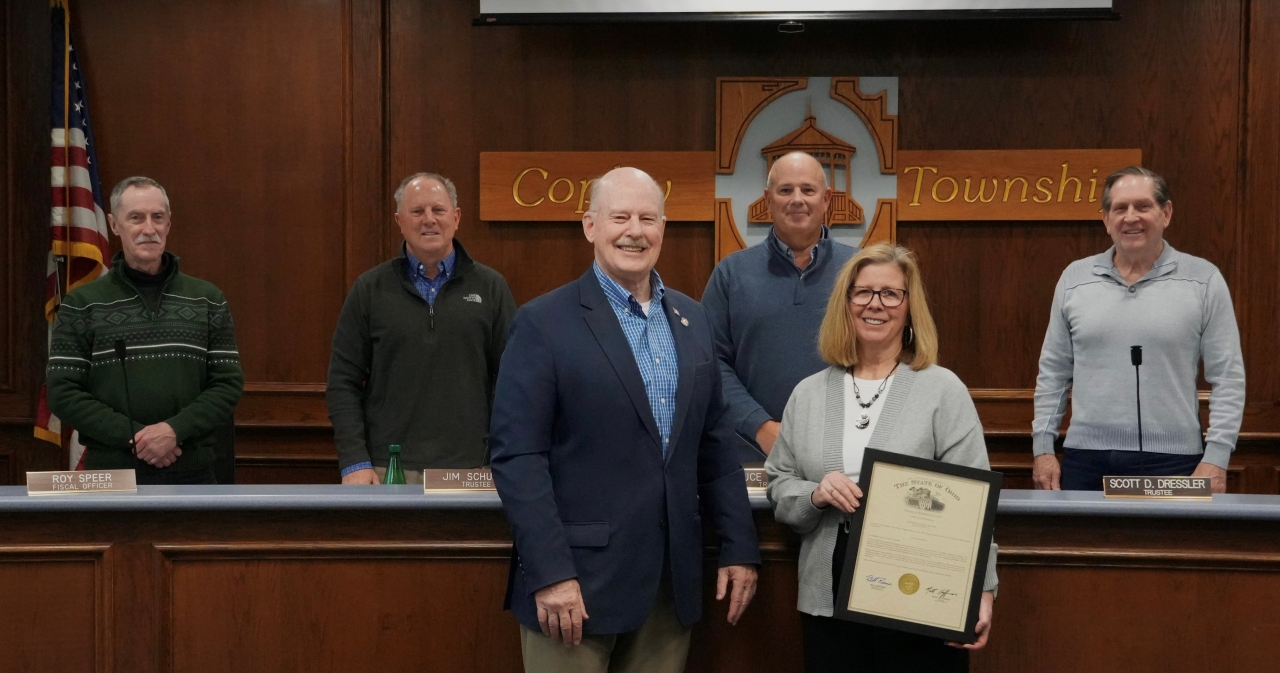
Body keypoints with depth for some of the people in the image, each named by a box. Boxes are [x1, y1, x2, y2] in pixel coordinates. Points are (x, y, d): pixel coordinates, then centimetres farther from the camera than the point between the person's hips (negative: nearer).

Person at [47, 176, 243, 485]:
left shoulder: (208, 300, 6)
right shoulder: (82, 305, 2)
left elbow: (228, 383, 2)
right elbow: (63, 392, -3)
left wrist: (176, 430, -13)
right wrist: (132, 436, -14)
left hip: (192, 471, 1)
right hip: (111, 472, -1)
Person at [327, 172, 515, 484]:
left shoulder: (490, 287, 5)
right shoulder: (370, 289, 5)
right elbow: (343, 383, 3)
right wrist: (354, 462, -5)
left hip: (470, 470, 0)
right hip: (387, 470, 0)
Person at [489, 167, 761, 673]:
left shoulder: (691, 320, 11)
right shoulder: (544, 323, -7)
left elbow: (714, 444, 14)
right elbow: (516, 456, -12)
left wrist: (740, 547, 9)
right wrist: (550, 573, -18)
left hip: (672, 581, 5)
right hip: (577, 578, -5)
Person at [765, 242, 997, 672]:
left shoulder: (943, 390, -2)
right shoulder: (808, 394, 8)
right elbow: (778, 485, 10)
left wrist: (982, 592, -12)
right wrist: (815, 496, -12)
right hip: (827, 603, 3)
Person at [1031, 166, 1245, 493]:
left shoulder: (1203, 280, 0)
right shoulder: (1074, 278, 7)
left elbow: (1227, 377, -1)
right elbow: (1053, 372, 10)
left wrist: (1216, 459, -8)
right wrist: (1043, 447, 4)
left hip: (1172, 461, -2)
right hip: (1085, 459, 2)